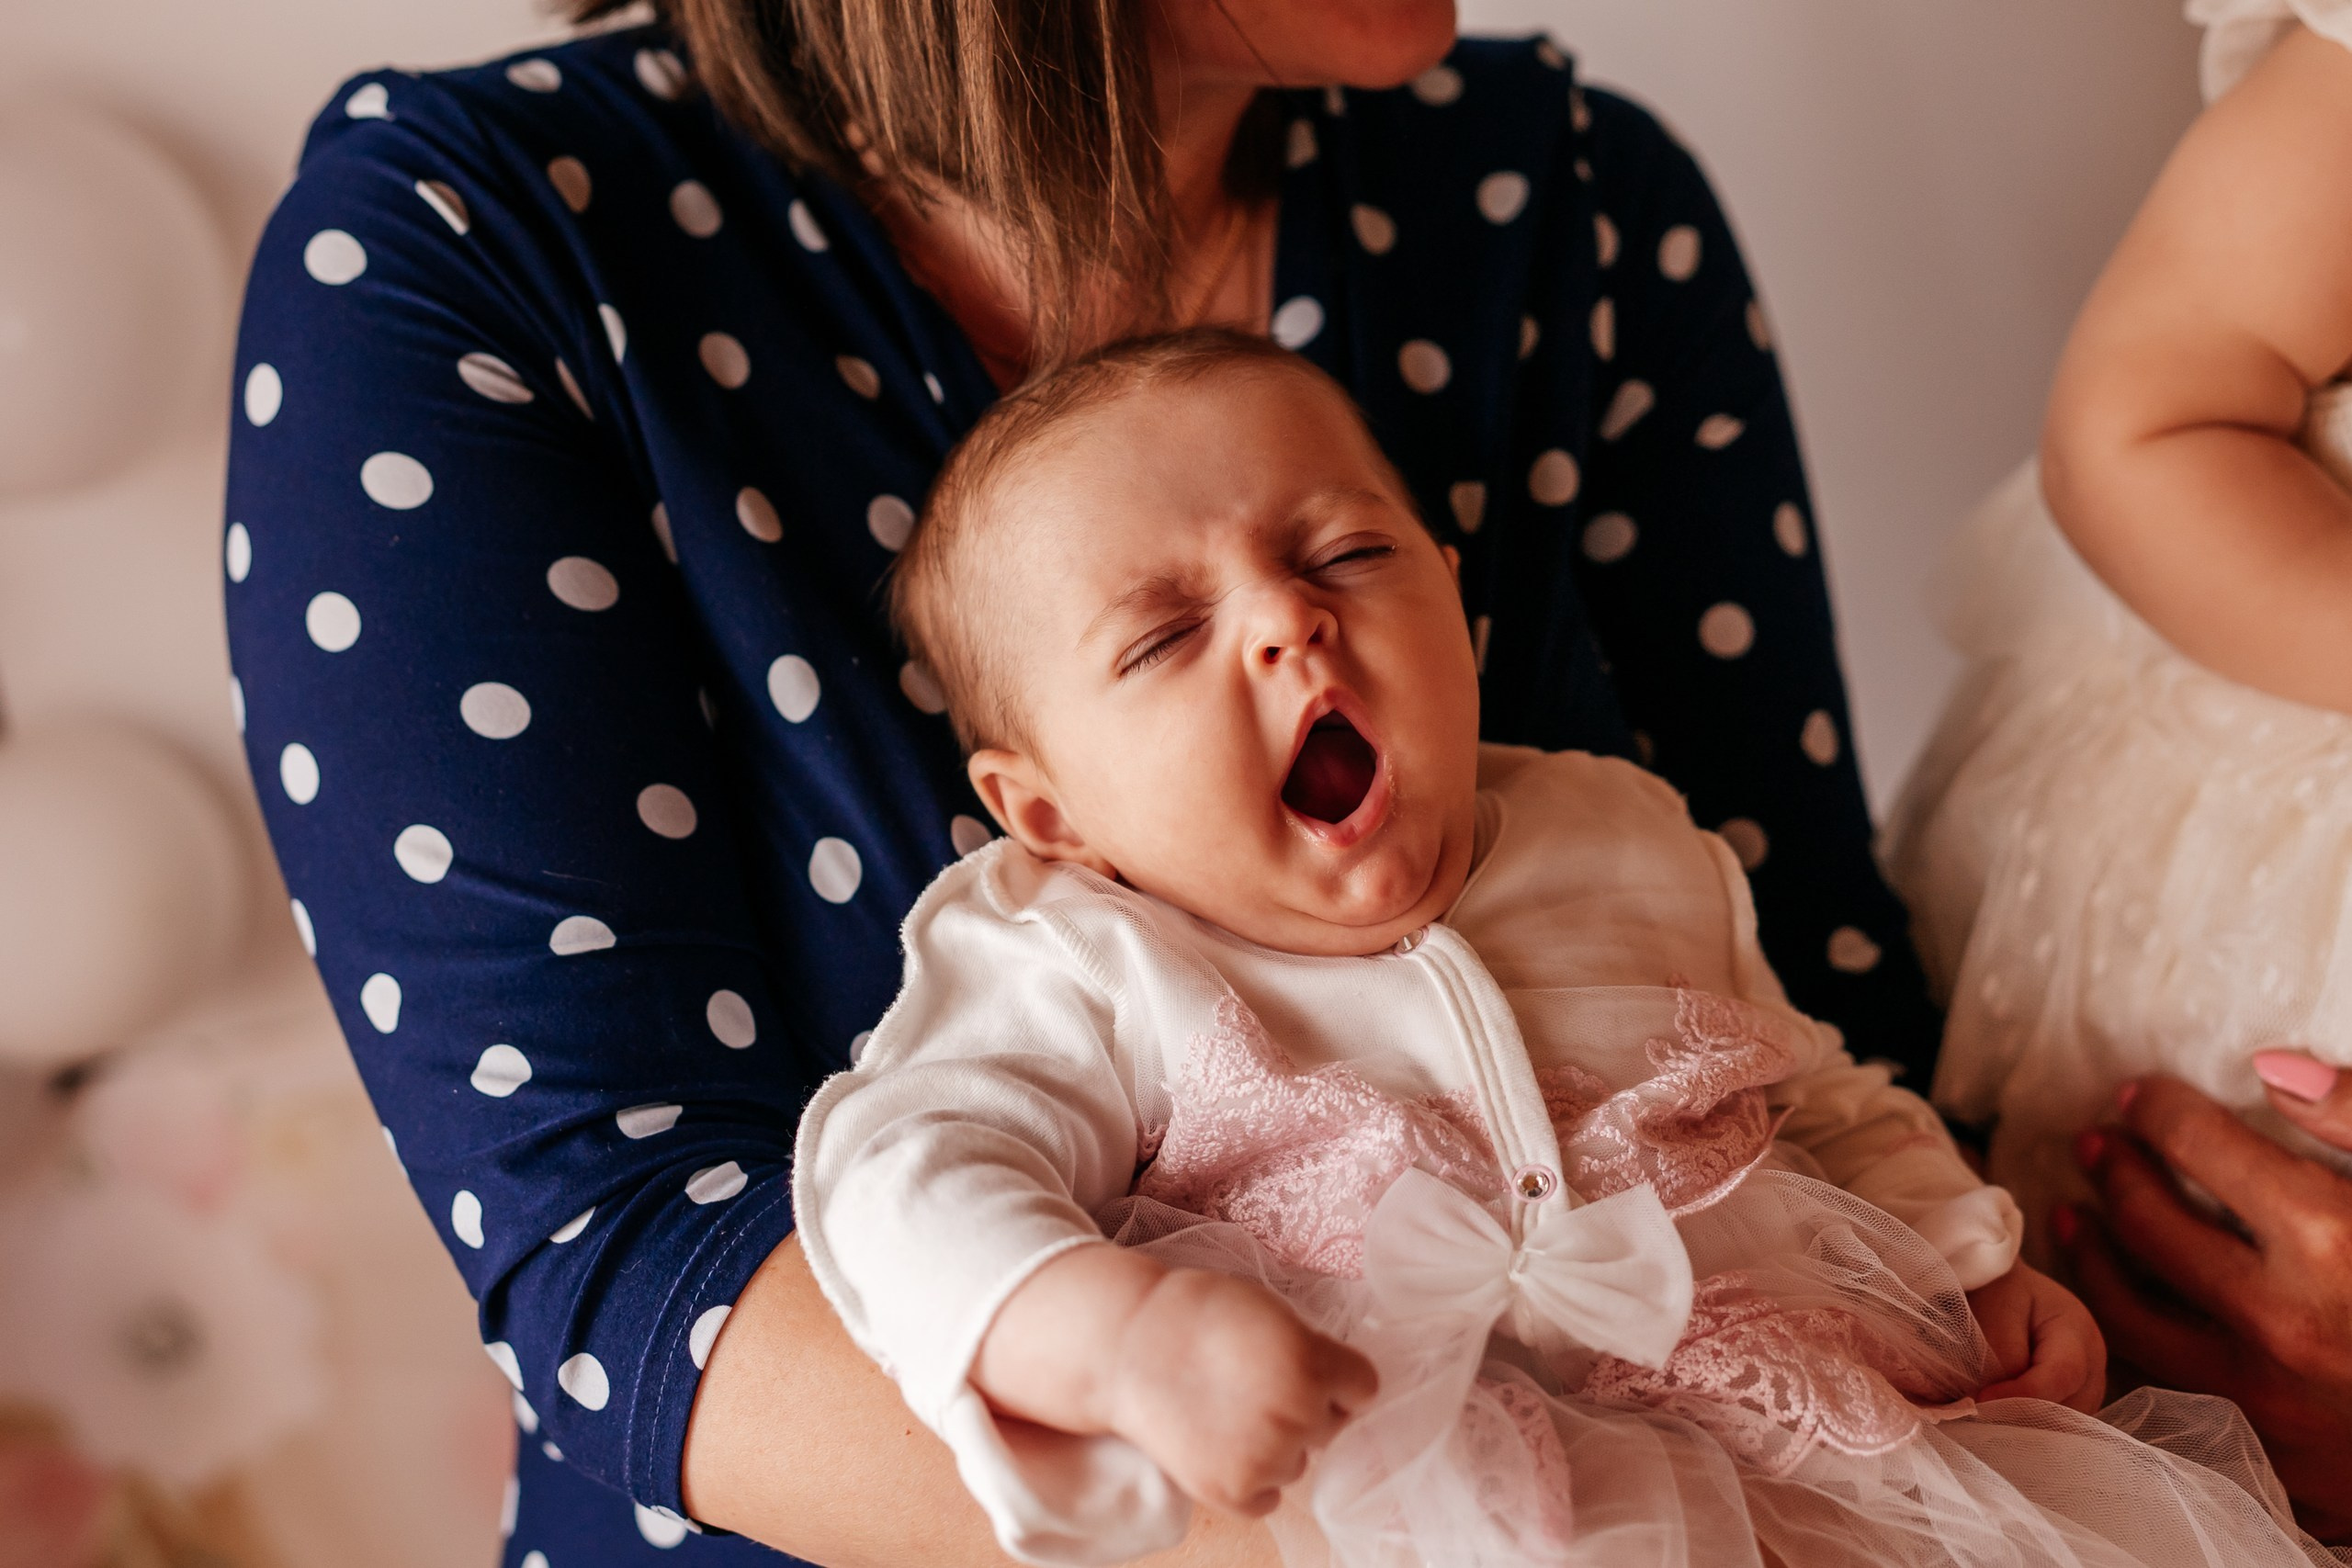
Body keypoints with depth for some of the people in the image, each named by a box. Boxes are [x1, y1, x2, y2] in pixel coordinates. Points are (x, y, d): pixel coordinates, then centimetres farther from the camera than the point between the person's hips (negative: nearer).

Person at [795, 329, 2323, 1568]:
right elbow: (911, 1178, -14)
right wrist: (1126, 1335, -33)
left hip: (1819, 1437, 5)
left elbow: (1826, 1105, 27)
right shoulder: (1080, 972, 0)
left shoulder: (1631, 851, 15)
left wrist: (1984, 1269, 11)